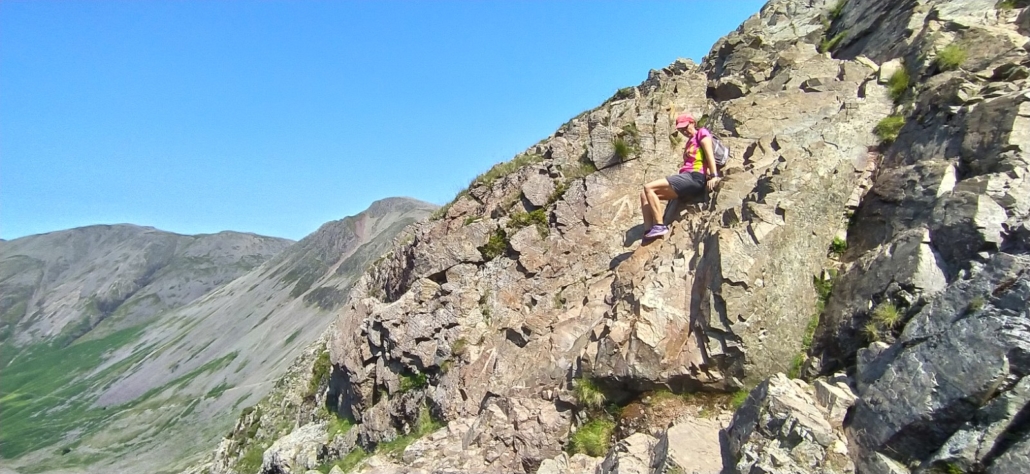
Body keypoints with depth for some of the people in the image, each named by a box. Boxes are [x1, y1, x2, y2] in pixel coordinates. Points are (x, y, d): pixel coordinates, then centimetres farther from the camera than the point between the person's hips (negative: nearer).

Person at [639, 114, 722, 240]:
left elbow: (709, 154, -6)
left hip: (694, 178, -9)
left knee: (648, 187, -20)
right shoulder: (690, 142, 31)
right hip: (687, 178, 9)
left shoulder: (702, 133, 7)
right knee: (644, 194, -1)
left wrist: (714, 176, -18)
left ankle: (659, 226, -21)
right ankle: (649, 232, -12)